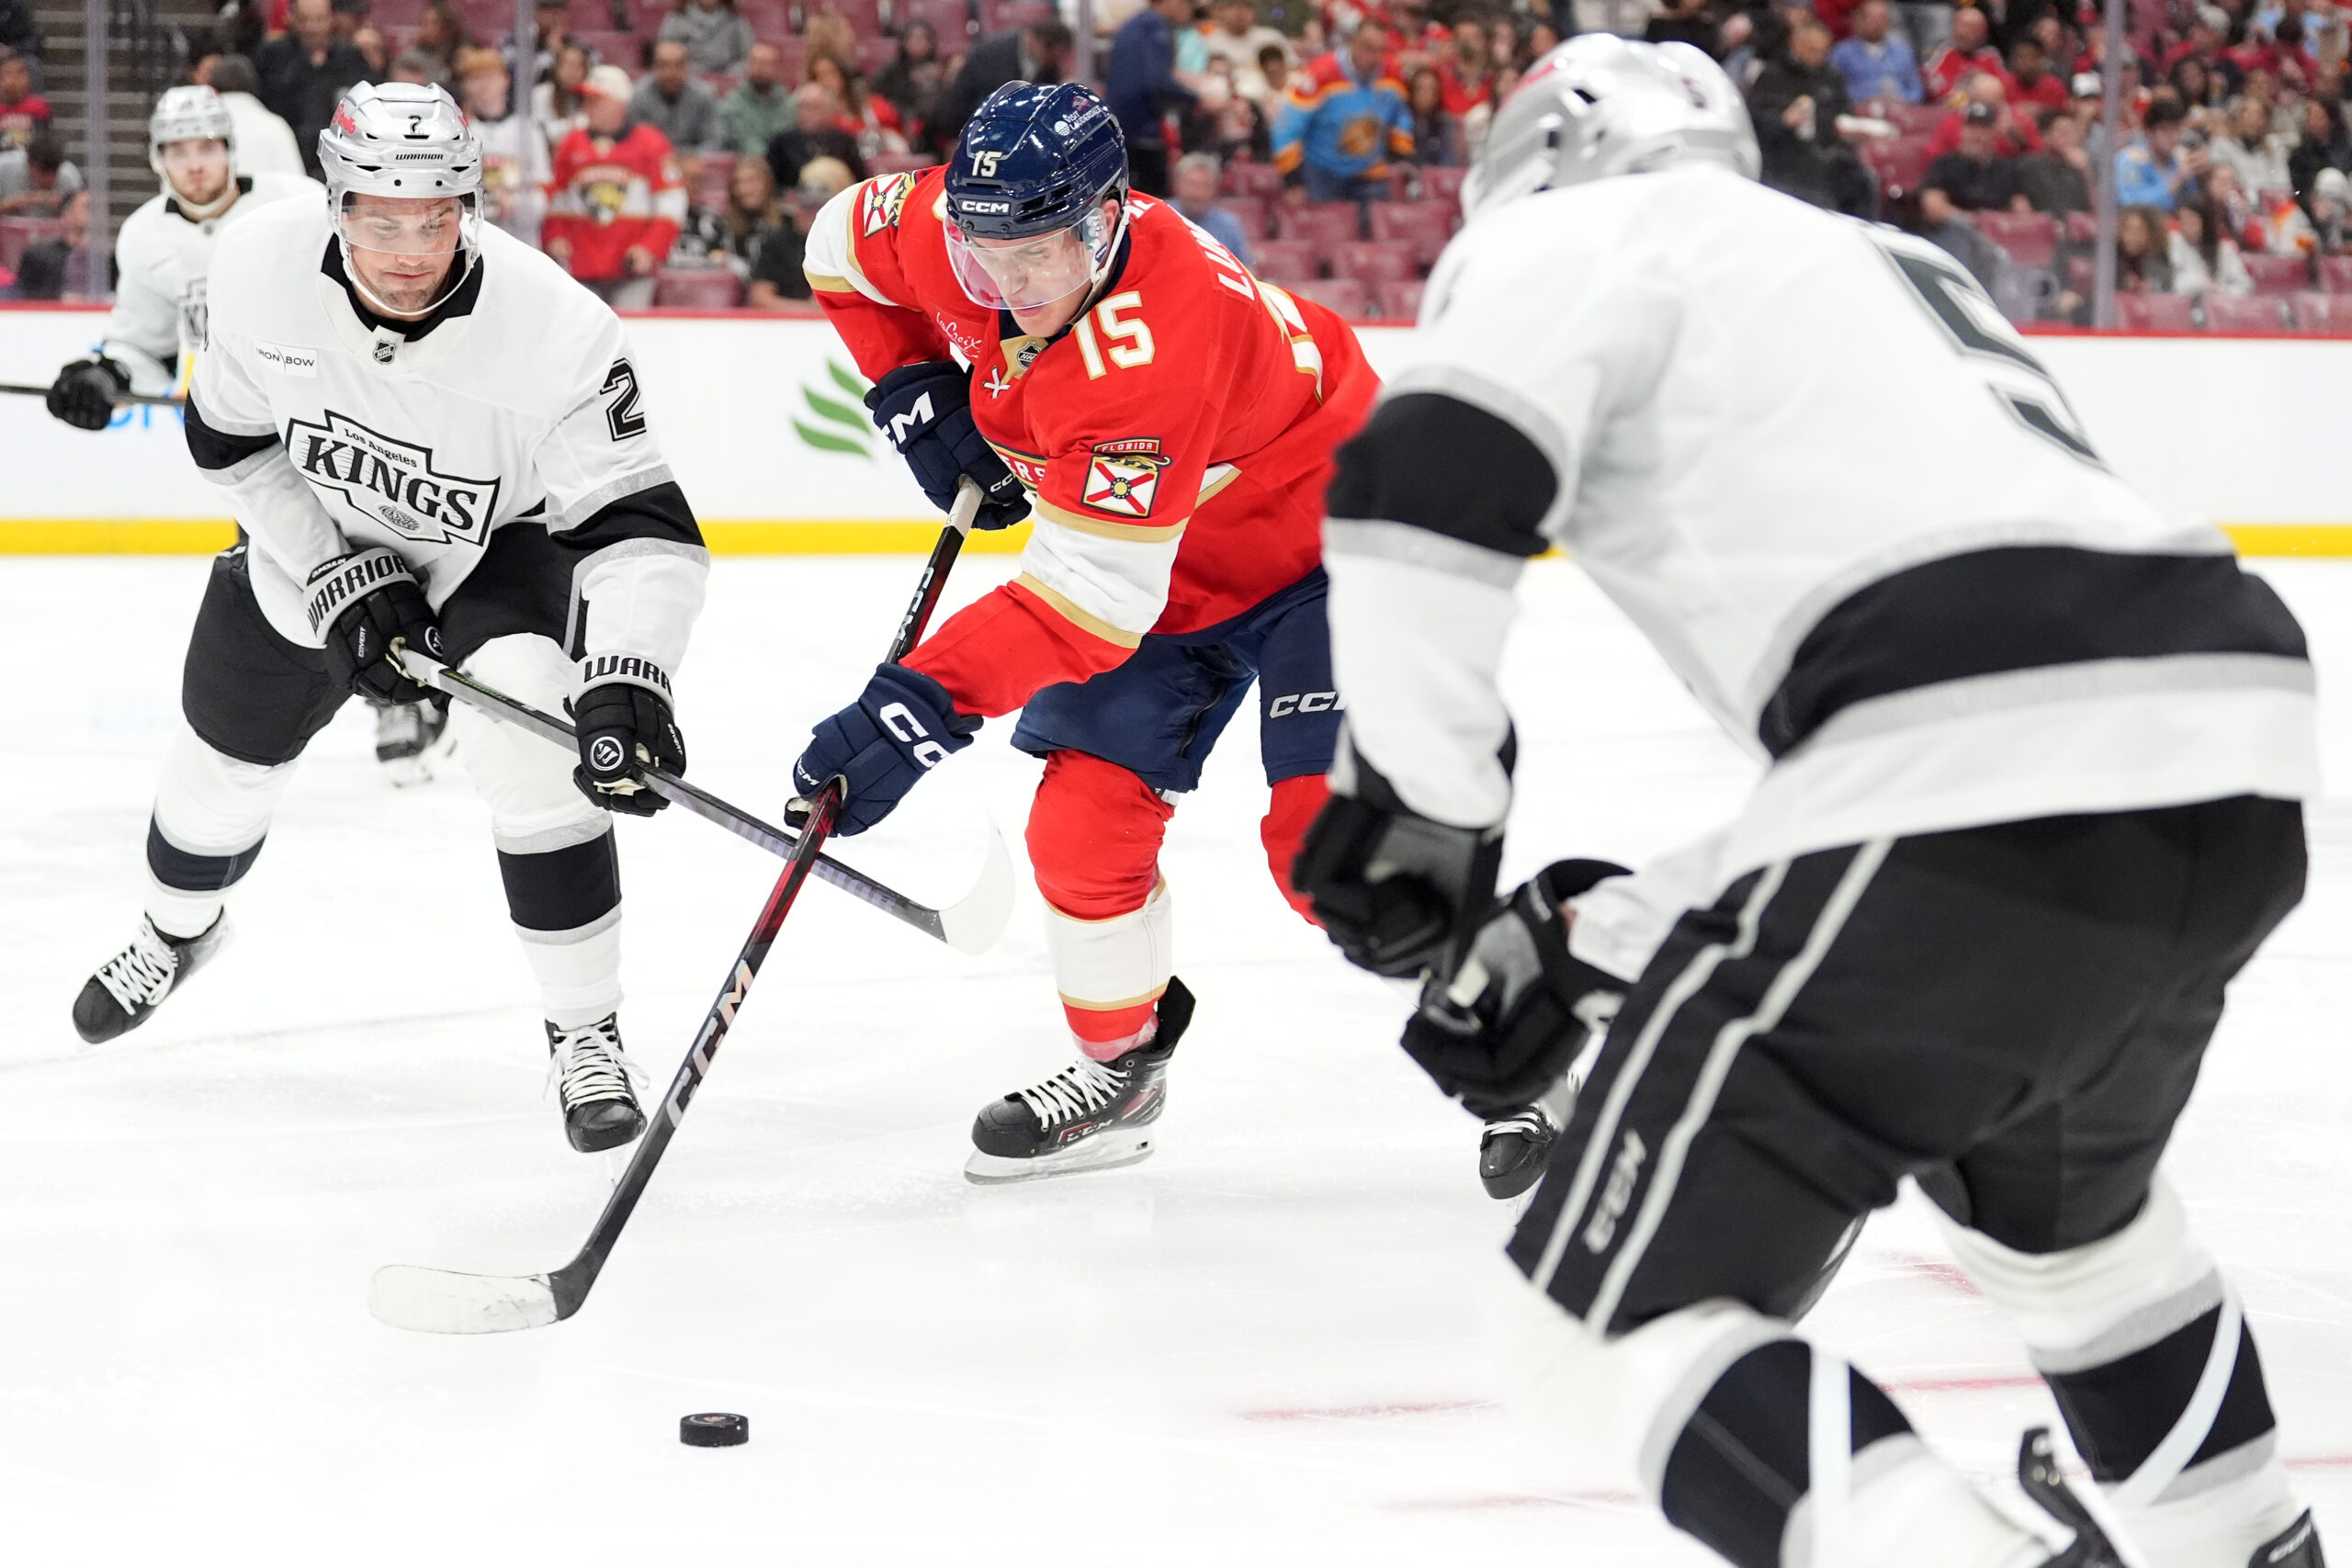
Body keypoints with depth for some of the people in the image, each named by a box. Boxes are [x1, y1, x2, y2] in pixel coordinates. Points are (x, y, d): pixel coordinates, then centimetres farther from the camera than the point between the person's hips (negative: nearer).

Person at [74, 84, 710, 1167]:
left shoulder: (557, 332, -37)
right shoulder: (262, 269, -27)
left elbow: (641, 529, -36)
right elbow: (232, 443, -11)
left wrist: (625, 688, -51)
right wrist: (343, 580, -20)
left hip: (500, 545, -3)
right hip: (313, 538, 3)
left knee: (534, 751, -27)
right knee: (223, 761, 16)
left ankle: (585, 1035, -12)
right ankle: (178, 928, 52)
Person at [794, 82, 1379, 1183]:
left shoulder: (1155, 341, -41)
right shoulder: (944, 231, -19)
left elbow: (1093, 597, -40)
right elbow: (843, 243, 6)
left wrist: (921, 706, -44)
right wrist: (914, 391, -5)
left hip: (1318, 530, -7)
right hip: (1167, 559, 7)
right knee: (1083, 824, 1)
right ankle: (1119, 1063, 22)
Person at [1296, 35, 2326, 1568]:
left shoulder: (1581, 233, 13)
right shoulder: (1886, 269, 37)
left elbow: (1428, 483, -7)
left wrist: (1420, 809, 6)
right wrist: (1585, 940, 31)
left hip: (1987, 787, -8)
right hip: (2238, 761, 8)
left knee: (1630, 1313, 0)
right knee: (2059, 1198, 37)